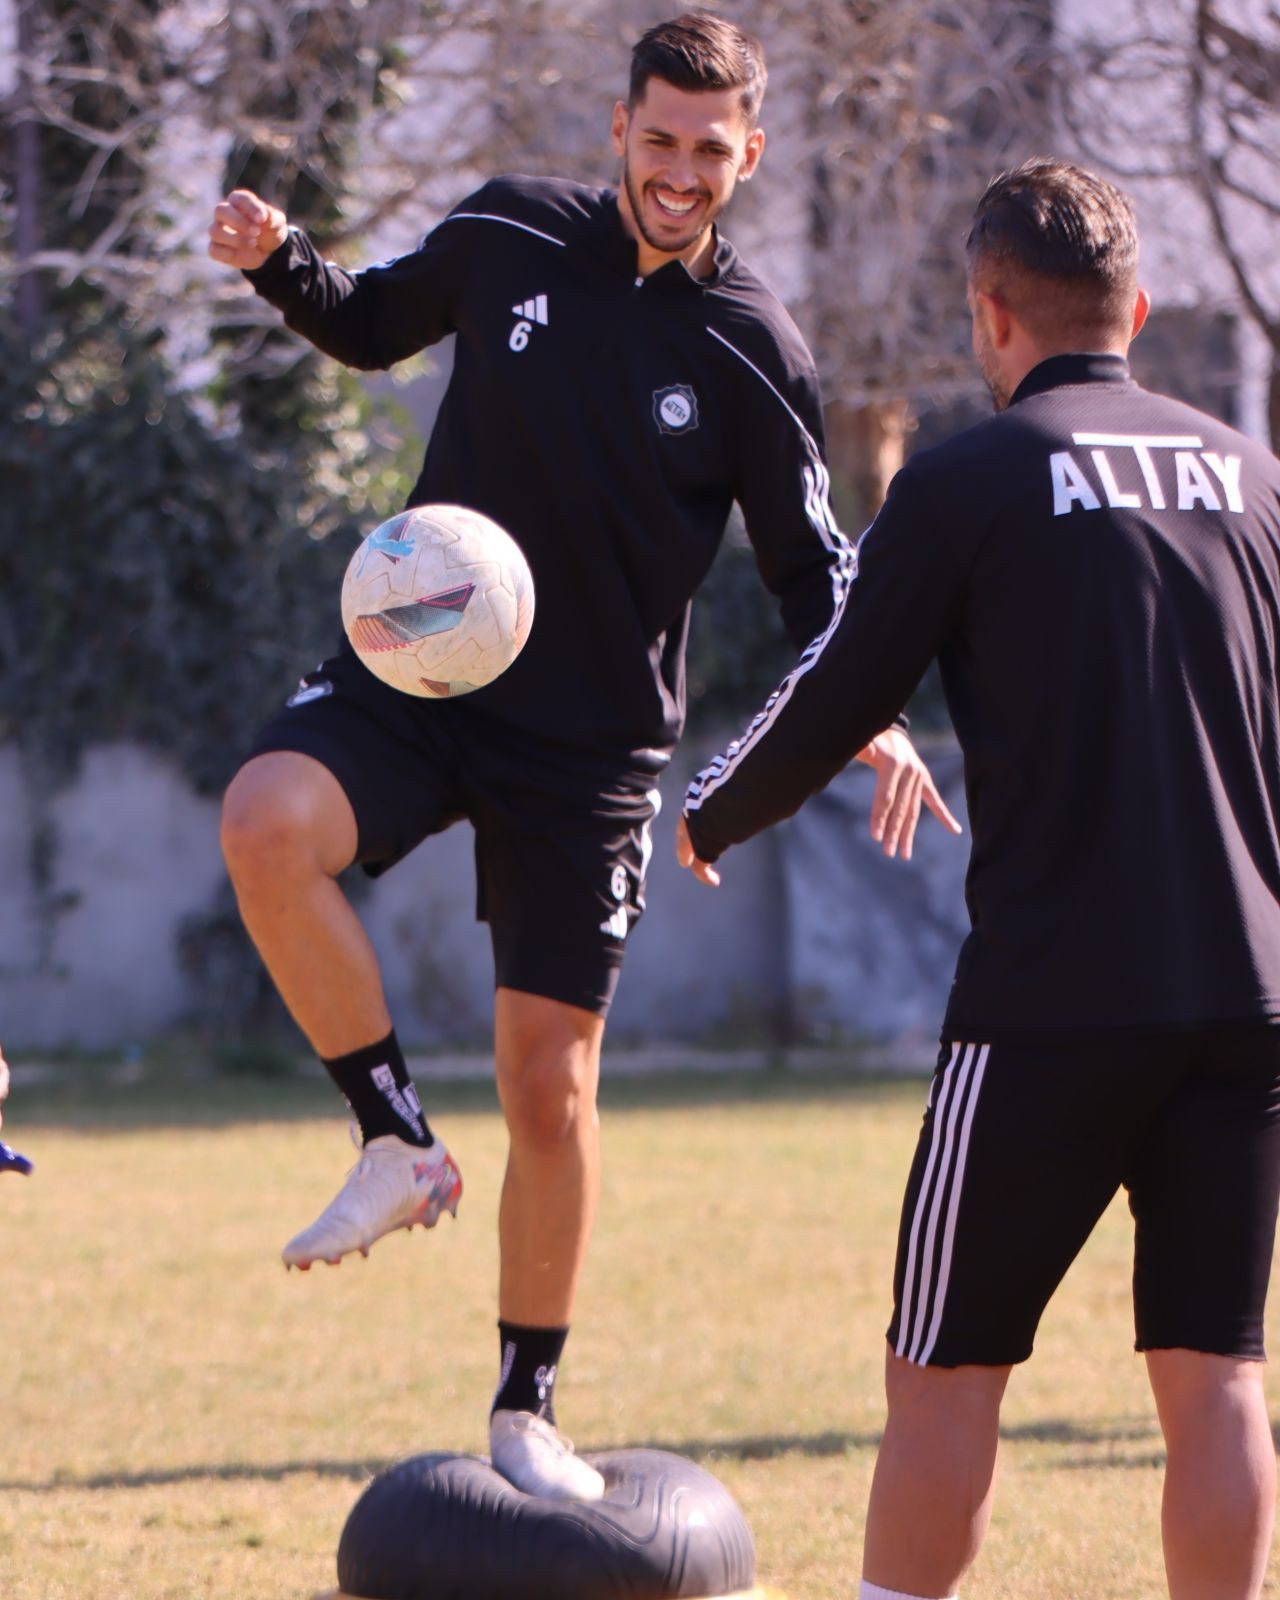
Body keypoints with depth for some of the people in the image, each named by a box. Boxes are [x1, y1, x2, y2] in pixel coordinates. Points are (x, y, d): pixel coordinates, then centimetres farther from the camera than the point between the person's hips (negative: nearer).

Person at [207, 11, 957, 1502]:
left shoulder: (755, 355, -5)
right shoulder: (511, 231, 0)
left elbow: (813, 571, 3)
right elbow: (376, 324, 18)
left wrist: (869, 713, -15)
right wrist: (281, 262, -3)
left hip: (590, 745, -1)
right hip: (414, 672, 1)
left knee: (551, 1084, -2)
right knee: (264, 824, -31)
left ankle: (527, 1408, 17)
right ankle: (397, 1143, -13)